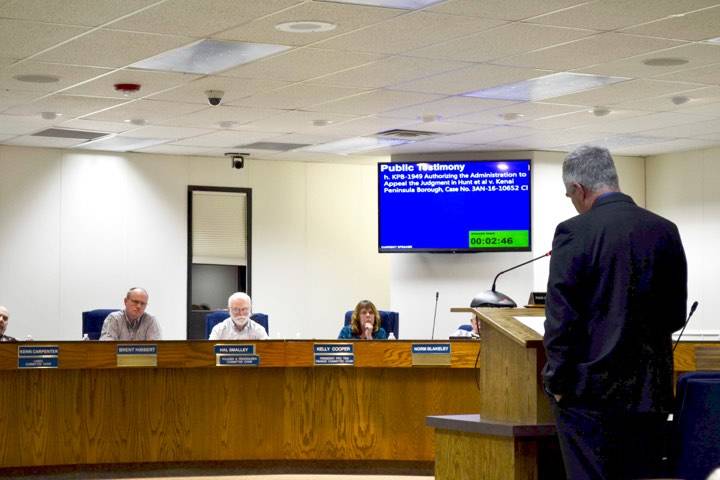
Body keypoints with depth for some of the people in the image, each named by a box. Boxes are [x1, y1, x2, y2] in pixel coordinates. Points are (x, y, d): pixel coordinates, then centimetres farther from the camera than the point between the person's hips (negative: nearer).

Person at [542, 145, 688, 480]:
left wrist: (556, 381, -3)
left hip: (590, 392, -5)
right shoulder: (665, 231, 4)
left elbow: (560, 317, -12)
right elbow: (675, 315, 11)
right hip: (649, 391, 5)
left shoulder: (575, 233, -10)